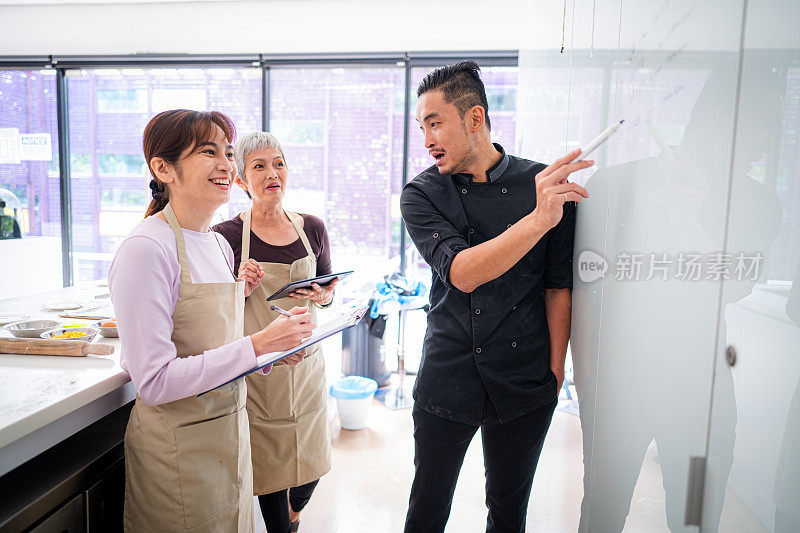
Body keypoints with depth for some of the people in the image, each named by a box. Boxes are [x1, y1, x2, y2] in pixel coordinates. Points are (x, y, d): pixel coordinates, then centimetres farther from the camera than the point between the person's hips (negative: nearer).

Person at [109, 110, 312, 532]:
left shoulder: (220, 245, 6)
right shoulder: (146, 248, -20)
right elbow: (153, 381, -24)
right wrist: (257, 345, -27)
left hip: (230, 432, 8)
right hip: (177, 446, -7)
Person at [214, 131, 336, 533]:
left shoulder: (311, 228, 2)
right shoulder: (227, 236, -8)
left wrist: (320, 296, -9)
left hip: (305, 362, 4)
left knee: (310, 464, 16)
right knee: (270, 468, 6)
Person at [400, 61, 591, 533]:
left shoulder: (547, 184, -4)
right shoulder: (422, 194, -6)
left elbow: (559, 285, 2)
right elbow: (461, 273, -21)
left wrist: (556, 369, 4)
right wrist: (538, 220, -32)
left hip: (525, 387, 1)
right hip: (446, 382, 0)